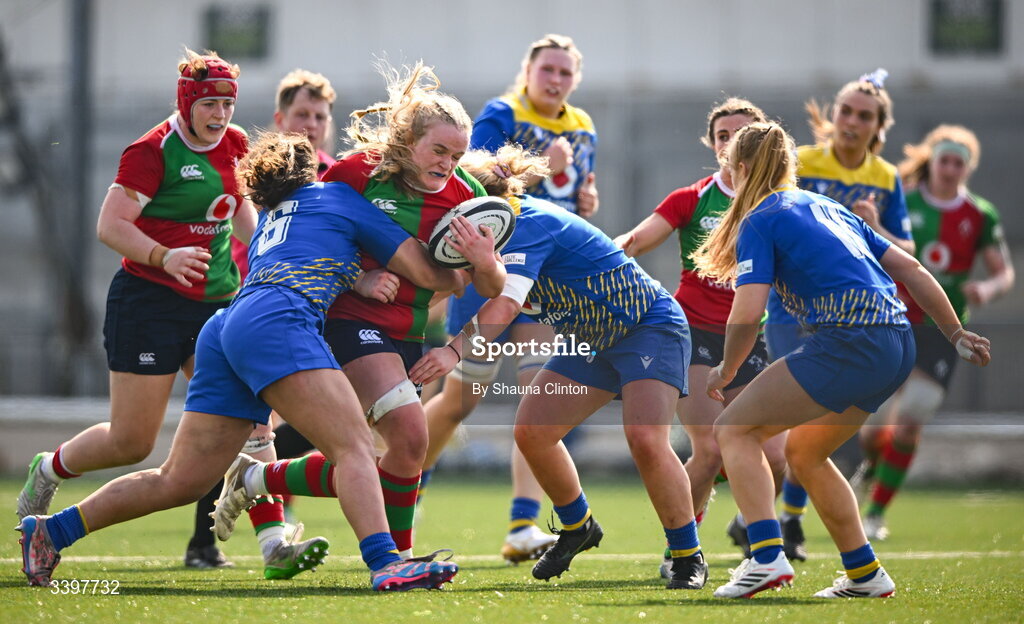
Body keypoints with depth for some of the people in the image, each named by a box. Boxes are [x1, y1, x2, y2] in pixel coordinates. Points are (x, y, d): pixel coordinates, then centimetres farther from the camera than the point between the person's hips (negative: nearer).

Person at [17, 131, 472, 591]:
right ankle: (385, 564, -37)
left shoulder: (269, 217, 35)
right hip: (276, 323, -8)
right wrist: (466, 276, 35)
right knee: (355, 447, -18)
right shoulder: (340, 198, 18)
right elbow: (426, 273, 18)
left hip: (224, 328, 8)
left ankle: (52, 530, 11)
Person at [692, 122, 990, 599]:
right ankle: (865, 575, 25)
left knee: (733, 429, 1)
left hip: (848, 340, -8)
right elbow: (910, 268, 22)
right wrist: (956, 335, 27)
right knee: (803, 452, 24)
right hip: (899, 345, 8)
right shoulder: (827, 207, 24)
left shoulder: (759, 222, 1)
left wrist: (725, 373, 7)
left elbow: (747, 314, -9)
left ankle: (767, 556, -15)